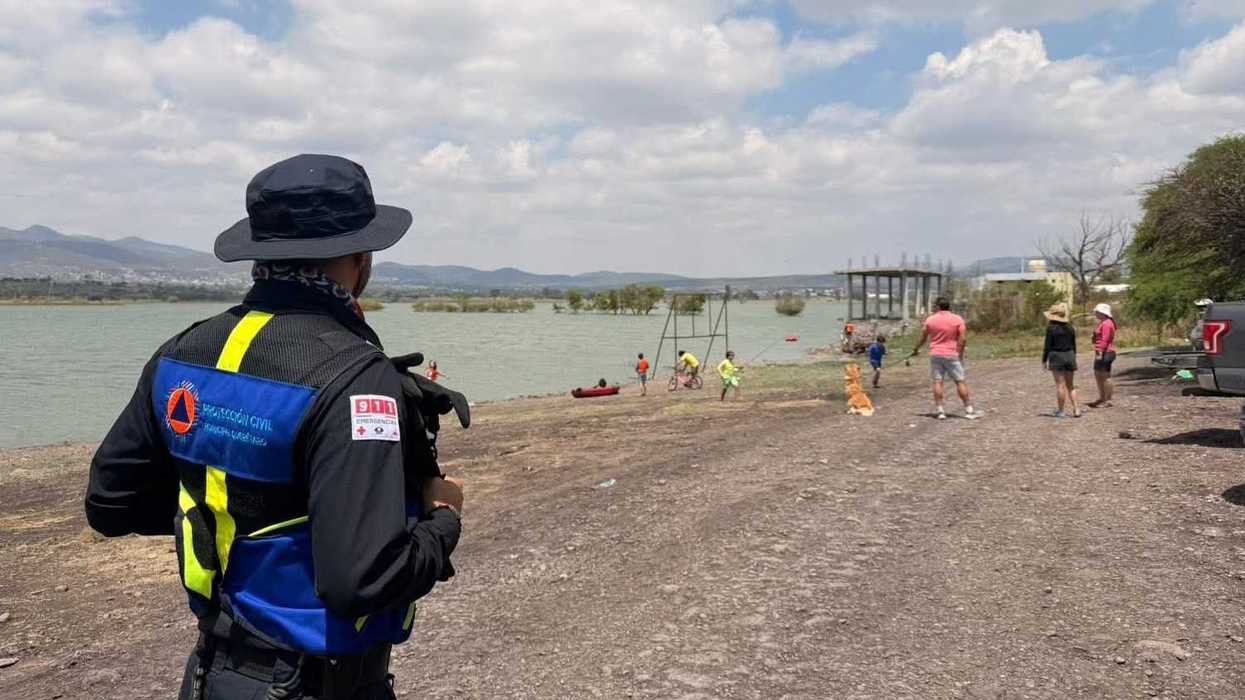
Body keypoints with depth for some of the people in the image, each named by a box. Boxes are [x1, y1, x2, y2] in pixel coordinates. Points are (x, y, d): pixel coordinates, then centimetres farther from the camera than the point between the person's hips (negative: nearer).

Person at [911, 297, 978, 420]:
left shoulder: (930, 320, 1)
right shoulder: (957, 319, -3)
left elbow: (923, 337, 10)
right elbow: (963, 338, -9)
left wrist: (916, 349, 26)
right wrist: (960, 354, 0)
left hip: (935, 354, 2)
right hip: (952, 355, -1)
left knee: (937, 382, 4)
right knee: (960, 382, 4)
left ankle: (940, 411, 1)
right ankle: (969, 410, 5)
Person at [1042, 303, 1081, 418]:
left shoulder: (1051, 328, -10)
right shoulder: (1070, 327, 6)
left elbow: (1047, 345, -10)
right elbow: (1074, 345, 11)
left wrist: (1044, 360, -2)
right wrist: (1073, 358, 20)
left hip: (1056, 357, -5)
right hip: (1069, 356, 5)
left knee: (1060, 385, -1)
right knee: (1071, 385, 12)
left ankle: (1061, 411, 3)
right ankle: (1076, 410, 5)